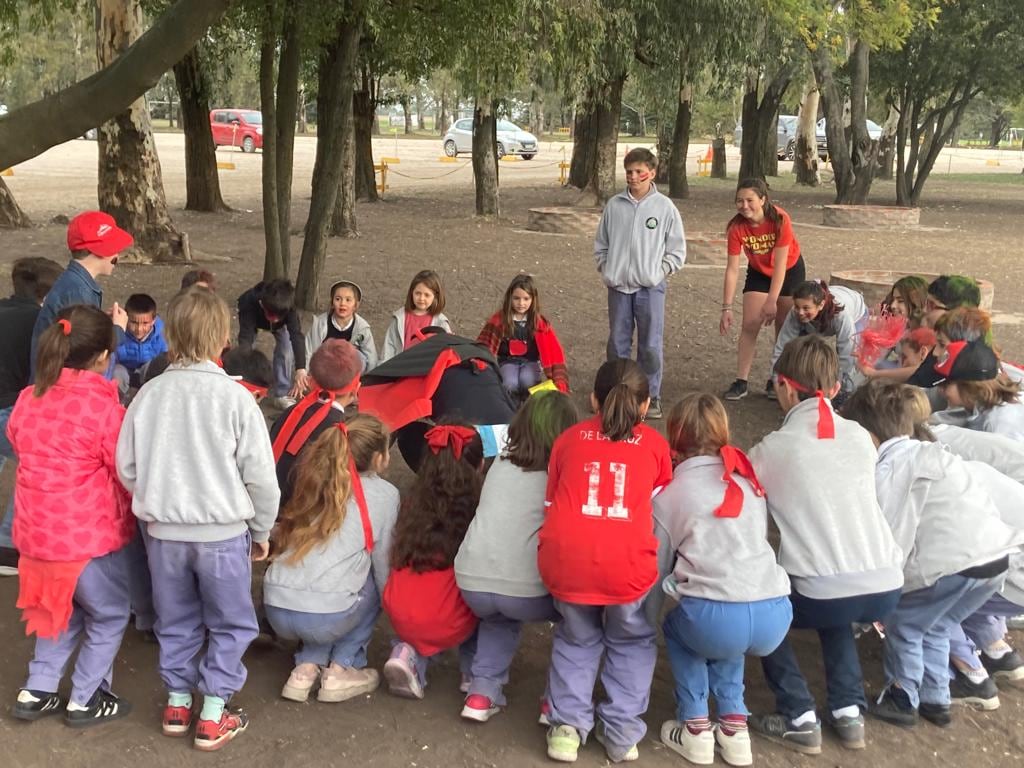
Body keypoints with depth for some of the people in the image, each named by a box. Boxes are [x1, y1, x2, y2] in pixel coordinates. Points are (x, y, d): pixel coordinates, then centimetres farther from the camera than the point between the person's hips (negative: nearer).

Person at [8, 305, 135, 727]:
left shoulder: (28, 399, 2)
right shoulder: (101, 404, -19)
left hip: (38, 530, 7)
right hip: (90, 534, -7)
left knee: (64, 608, 27)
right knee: (109, 614, 15)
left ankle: (36, 691, 29)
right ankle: (85, 700, 22)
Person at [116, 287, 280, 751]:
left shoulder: (149, 394, -5)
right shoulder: (234, 397, -15)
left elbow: (126, 467, 2)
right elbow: (259, 475, -10)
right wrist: (262, 529, 4)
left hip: (164, 532, 3)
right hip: (222, 531, -3)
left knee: (175, 621, 21)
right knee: (230, 624, 14)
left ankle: (177, 703, 32)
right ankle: (213, 716, 18)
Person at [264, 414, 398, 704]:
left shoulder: (316, 483, 17)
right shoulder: (383, 494, 3)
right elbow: (384, 564, 9)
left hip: (275, 612, 5)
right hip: (324, 618, -5)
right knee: (374, 579, 23)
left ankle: (307, 667, 15)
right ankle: (341, 671, 15)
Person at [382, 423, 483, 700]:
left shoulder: (413, 501, 5)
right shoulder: (481, 508, -6)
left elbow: (396, 560, 13)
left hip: (400, 616, 3)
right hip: (449, 625, -3)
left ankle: (407, 653, 10)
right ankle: (475, 676, 18)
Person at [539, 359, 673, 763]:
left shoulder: (569, 438, 20)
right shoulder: (654, 443, 18)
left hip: (566, 559, 1)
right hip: (627, 562, -1)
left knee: (576, 639, 27)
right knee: (632, 642, 25)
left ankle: (568, 726, 18)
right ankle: (623, 733, 20)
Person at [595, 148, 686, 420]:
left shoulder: (665, 207, -3)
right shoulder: (614, 205, 2)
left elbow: (677, 250, 2)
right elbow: (601, 244, 12)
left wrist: (659, 272, -6)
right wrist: (606, 269, 2)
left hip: (650, 288, -2)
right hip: (618, 287, 2)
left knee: (651, 345, 1)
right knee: (617, 343, 10)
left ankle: (651, 395, 12)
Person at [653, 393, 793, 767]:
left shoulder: (668, 497, 11)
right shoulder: (750, 480, 20)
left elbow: (657, 570, 15)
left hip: (713, 621, -4)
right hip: (774, 619, 4)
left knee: (677, 625, 31)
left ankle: (695, 727, 23)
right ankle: (734, 725, 26)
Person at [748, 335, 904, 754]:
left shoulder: (772, 449, -2)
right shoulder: (860, 436, 10)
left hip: (827, 594, -5)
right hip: (886, 587, 5)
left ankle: (799, 719, 17)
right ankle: (849, 712, 27)